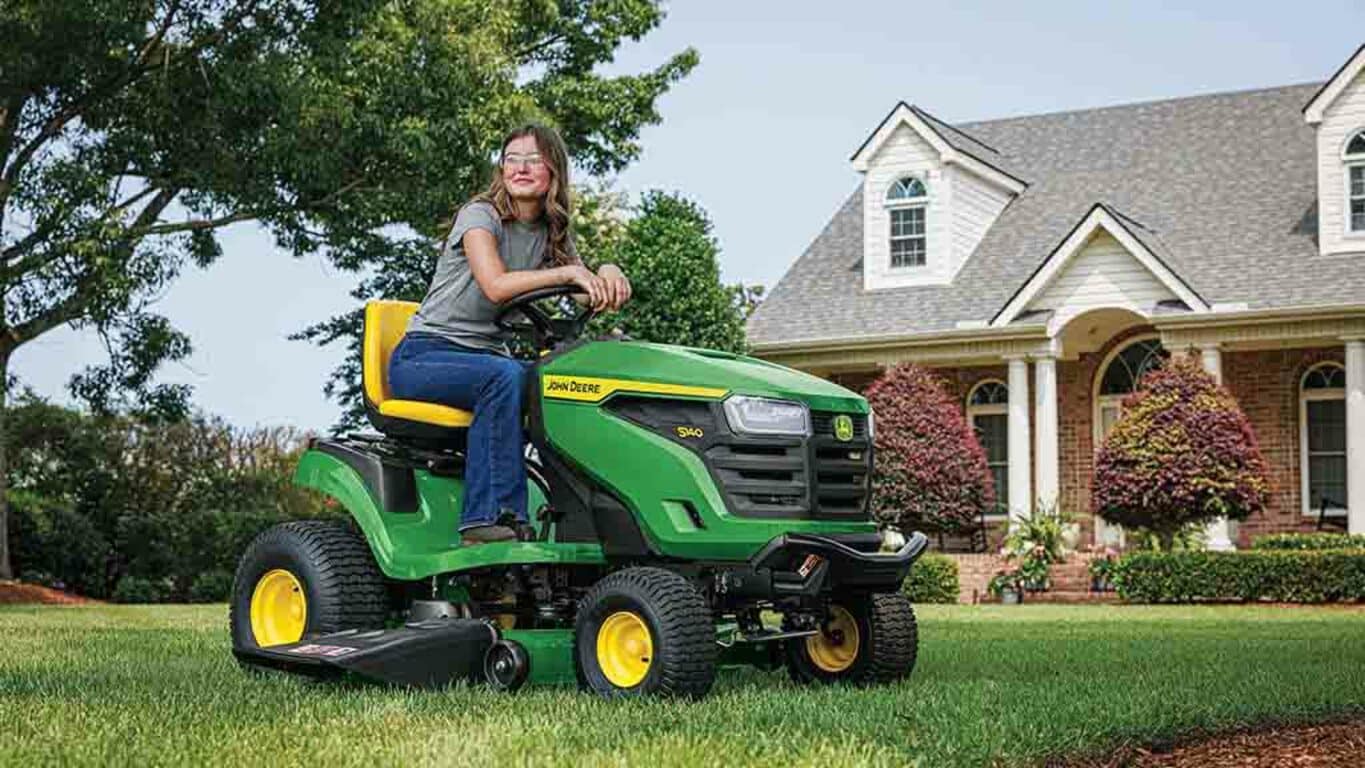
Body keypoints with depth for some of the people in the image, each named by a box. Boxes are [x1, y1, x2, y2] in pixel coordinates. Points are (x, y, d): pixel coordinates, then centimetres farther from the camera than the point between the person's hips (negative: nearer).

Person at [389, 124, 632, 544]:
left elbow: (589, 296, 2)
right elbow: (496, 285, -25)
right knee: (505, 376, -36)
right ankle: (491, 516, -38)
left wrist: (607, 273, -20)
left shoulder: (552, 236, 12)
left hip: (487, 355, 6)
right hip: (424, 354, -6)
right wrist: (568, 273, -30)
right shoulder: (480, 215, -8)